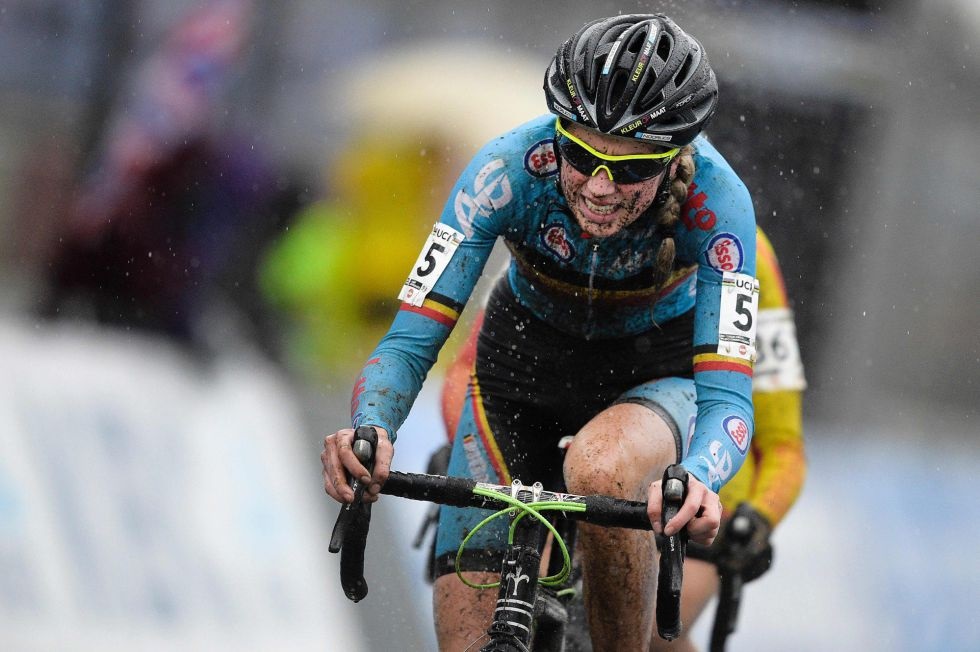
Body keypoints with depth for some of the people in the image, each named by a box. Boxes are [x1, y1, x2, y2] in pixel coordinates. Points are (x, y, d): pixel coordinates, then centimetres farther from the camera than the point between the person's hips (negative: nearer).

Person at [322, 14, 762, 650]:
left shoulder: (715, 198, -32)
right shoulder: (510, 169, -30)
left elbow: (726, 395, -36)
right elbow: (410, 341, -28)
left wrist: (696, 480, -58)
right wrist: (370, 430, -50)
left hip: (655, 368, -1)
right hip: (526, 357, 2)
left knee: (601, 467, -37)